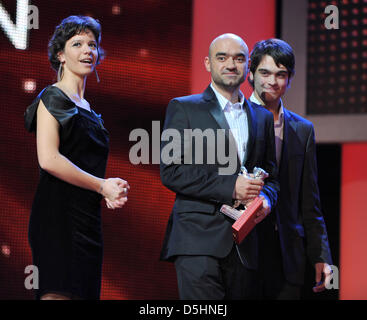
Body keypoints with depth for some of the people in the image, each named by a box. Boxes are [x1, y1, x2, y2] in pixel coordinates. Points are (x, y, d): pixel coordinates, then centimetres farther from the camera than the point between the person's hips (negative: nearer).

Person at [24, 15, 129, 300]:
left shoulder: (87, 108, 22)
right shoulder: (53, 98, -2)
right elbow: (48, 159, -14)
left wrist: (111, 191, 6)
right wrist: (102, 186, -9)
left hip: (87, 219, 8)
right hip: (58, 214, -8)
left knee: (83, 292, 2)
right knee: (59, 294, -18)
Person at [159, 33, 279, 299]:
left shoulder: (263, 117, 20)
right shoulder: (184, 108, 5)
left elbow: (271, 176, 24)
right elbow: (171, 171, -5)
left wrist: (265, 198, -1)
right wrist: (230, 186, -13)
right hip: (199, 240, -5)